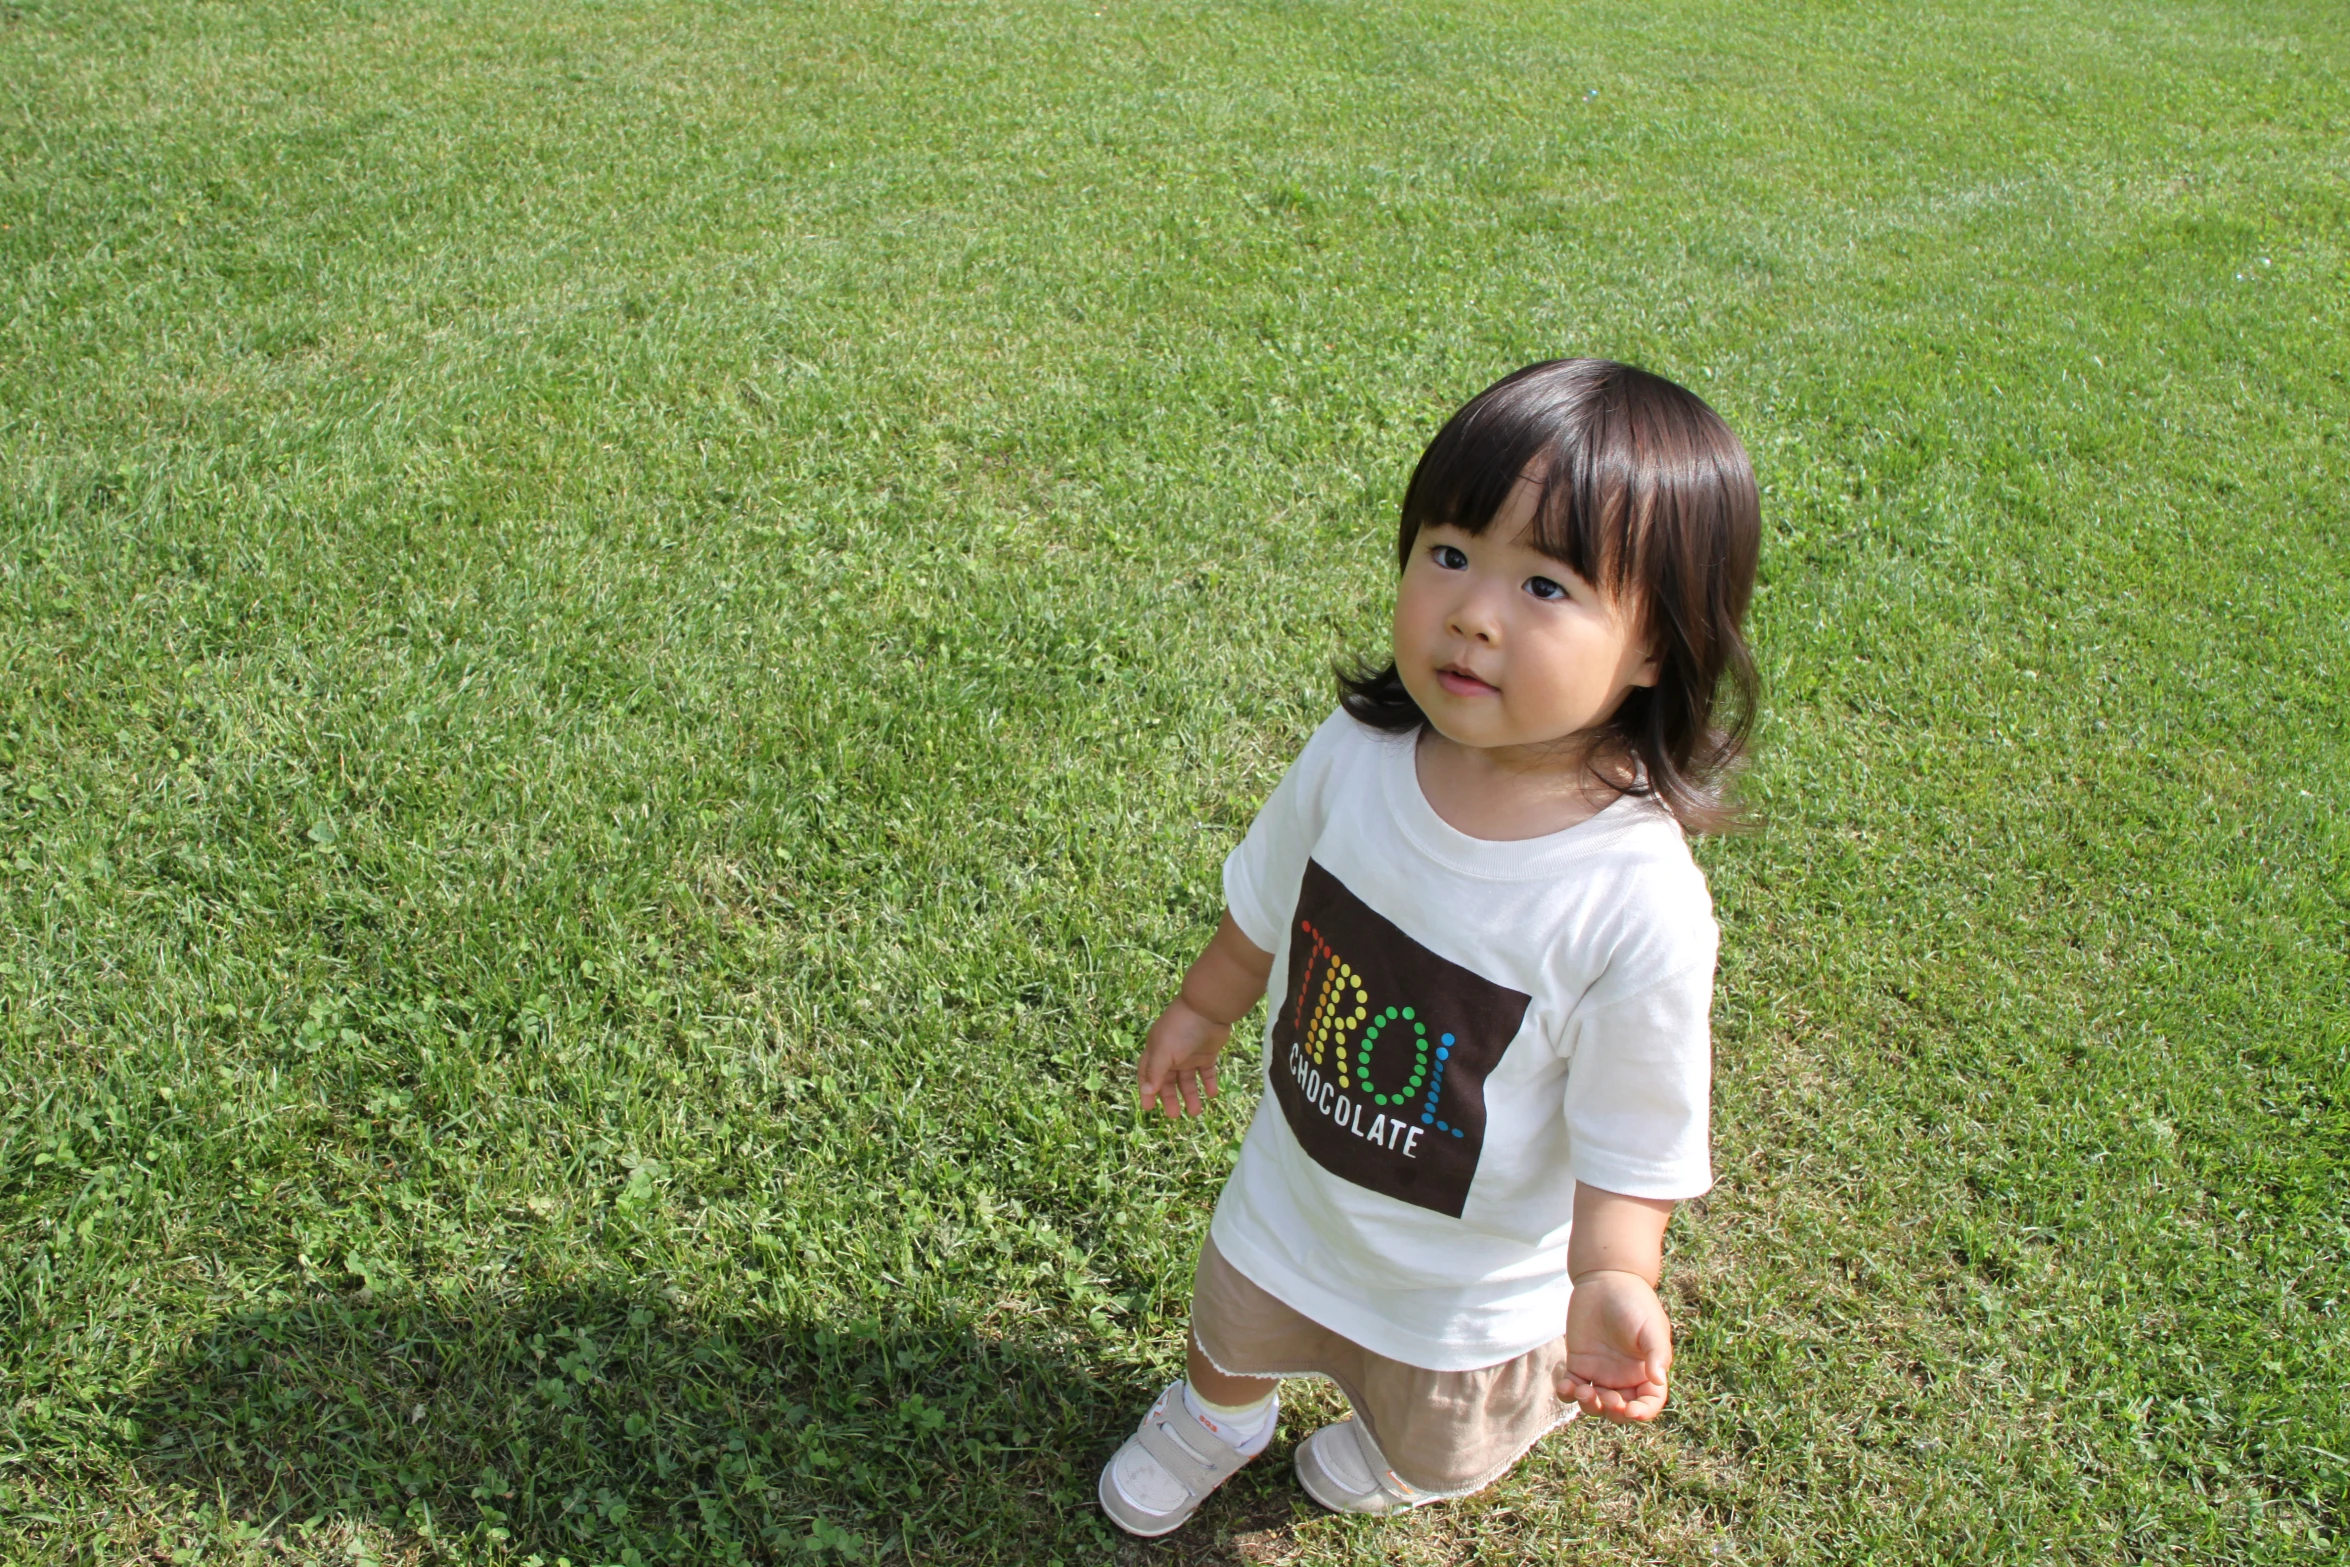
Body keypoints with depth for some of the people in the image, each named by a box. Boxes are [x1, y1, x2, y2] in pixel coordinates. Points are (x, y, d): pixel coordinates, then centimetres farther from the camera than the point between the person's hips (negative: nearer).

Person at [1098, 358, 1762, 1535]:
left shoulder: (1639, 901, -36)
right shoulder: (1358, 751, -23)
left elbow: (1633, 1140, -23)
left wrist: (1611, 1280, -39)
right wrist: (1203, 1008, 12)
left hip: (1469, 1283, -2)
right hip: (1289, 1197, 3)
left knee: (1429, 1447, 31)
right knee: (1233, 1337, 34)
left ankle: (1399, 1445, 69)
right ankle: (1214, 1419, 70)